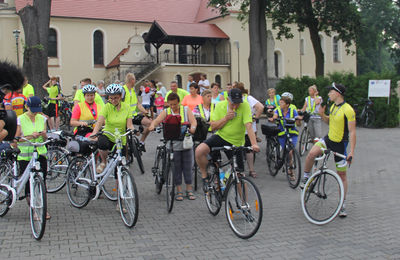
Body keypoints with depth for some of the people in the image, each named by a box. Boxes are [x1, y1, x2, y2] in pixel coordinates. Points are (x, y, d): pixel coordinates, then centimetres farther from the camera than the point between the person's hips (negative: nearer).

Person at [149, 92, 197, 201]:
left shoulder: (186, 110, 4)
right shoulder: (166, 112, 3)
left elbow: (193, 121, -8)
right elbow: (157, 120, -11)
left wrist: (193, 127, -31)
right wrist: (152, 125, -33)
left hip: (186, 143, 0)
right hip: (173, 144, 0)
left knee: (187, 167, 7)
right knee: (176, 168, 4)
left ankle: (189, 190, 18)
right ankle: (179, 191, 14)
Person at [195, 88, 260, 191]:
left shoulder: (245, 106, -14)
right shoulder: (220, 105, -6)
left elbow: (248, 126, -24)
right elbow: (213, 127, -4)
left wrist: (254, 144, -36)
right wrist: (226, 118, -19)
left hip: (236, 143, -1)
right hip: (220, 137, 2)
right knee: (199, 151, -25)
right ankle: (205, 177, -1)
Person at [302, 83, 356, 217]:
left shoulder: (348, 110, -19)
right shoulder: (333, 107, 5)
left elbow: (352, 132, -19)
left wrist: (352, 152, -23)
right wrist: (322, 115, 0)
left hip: (340, 144, -5)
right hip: (328, 139, 5)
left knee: (342, 174, 5)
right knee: (312, 153, -23)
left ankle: (343, 204, 16)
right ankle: (305, 178, 0)